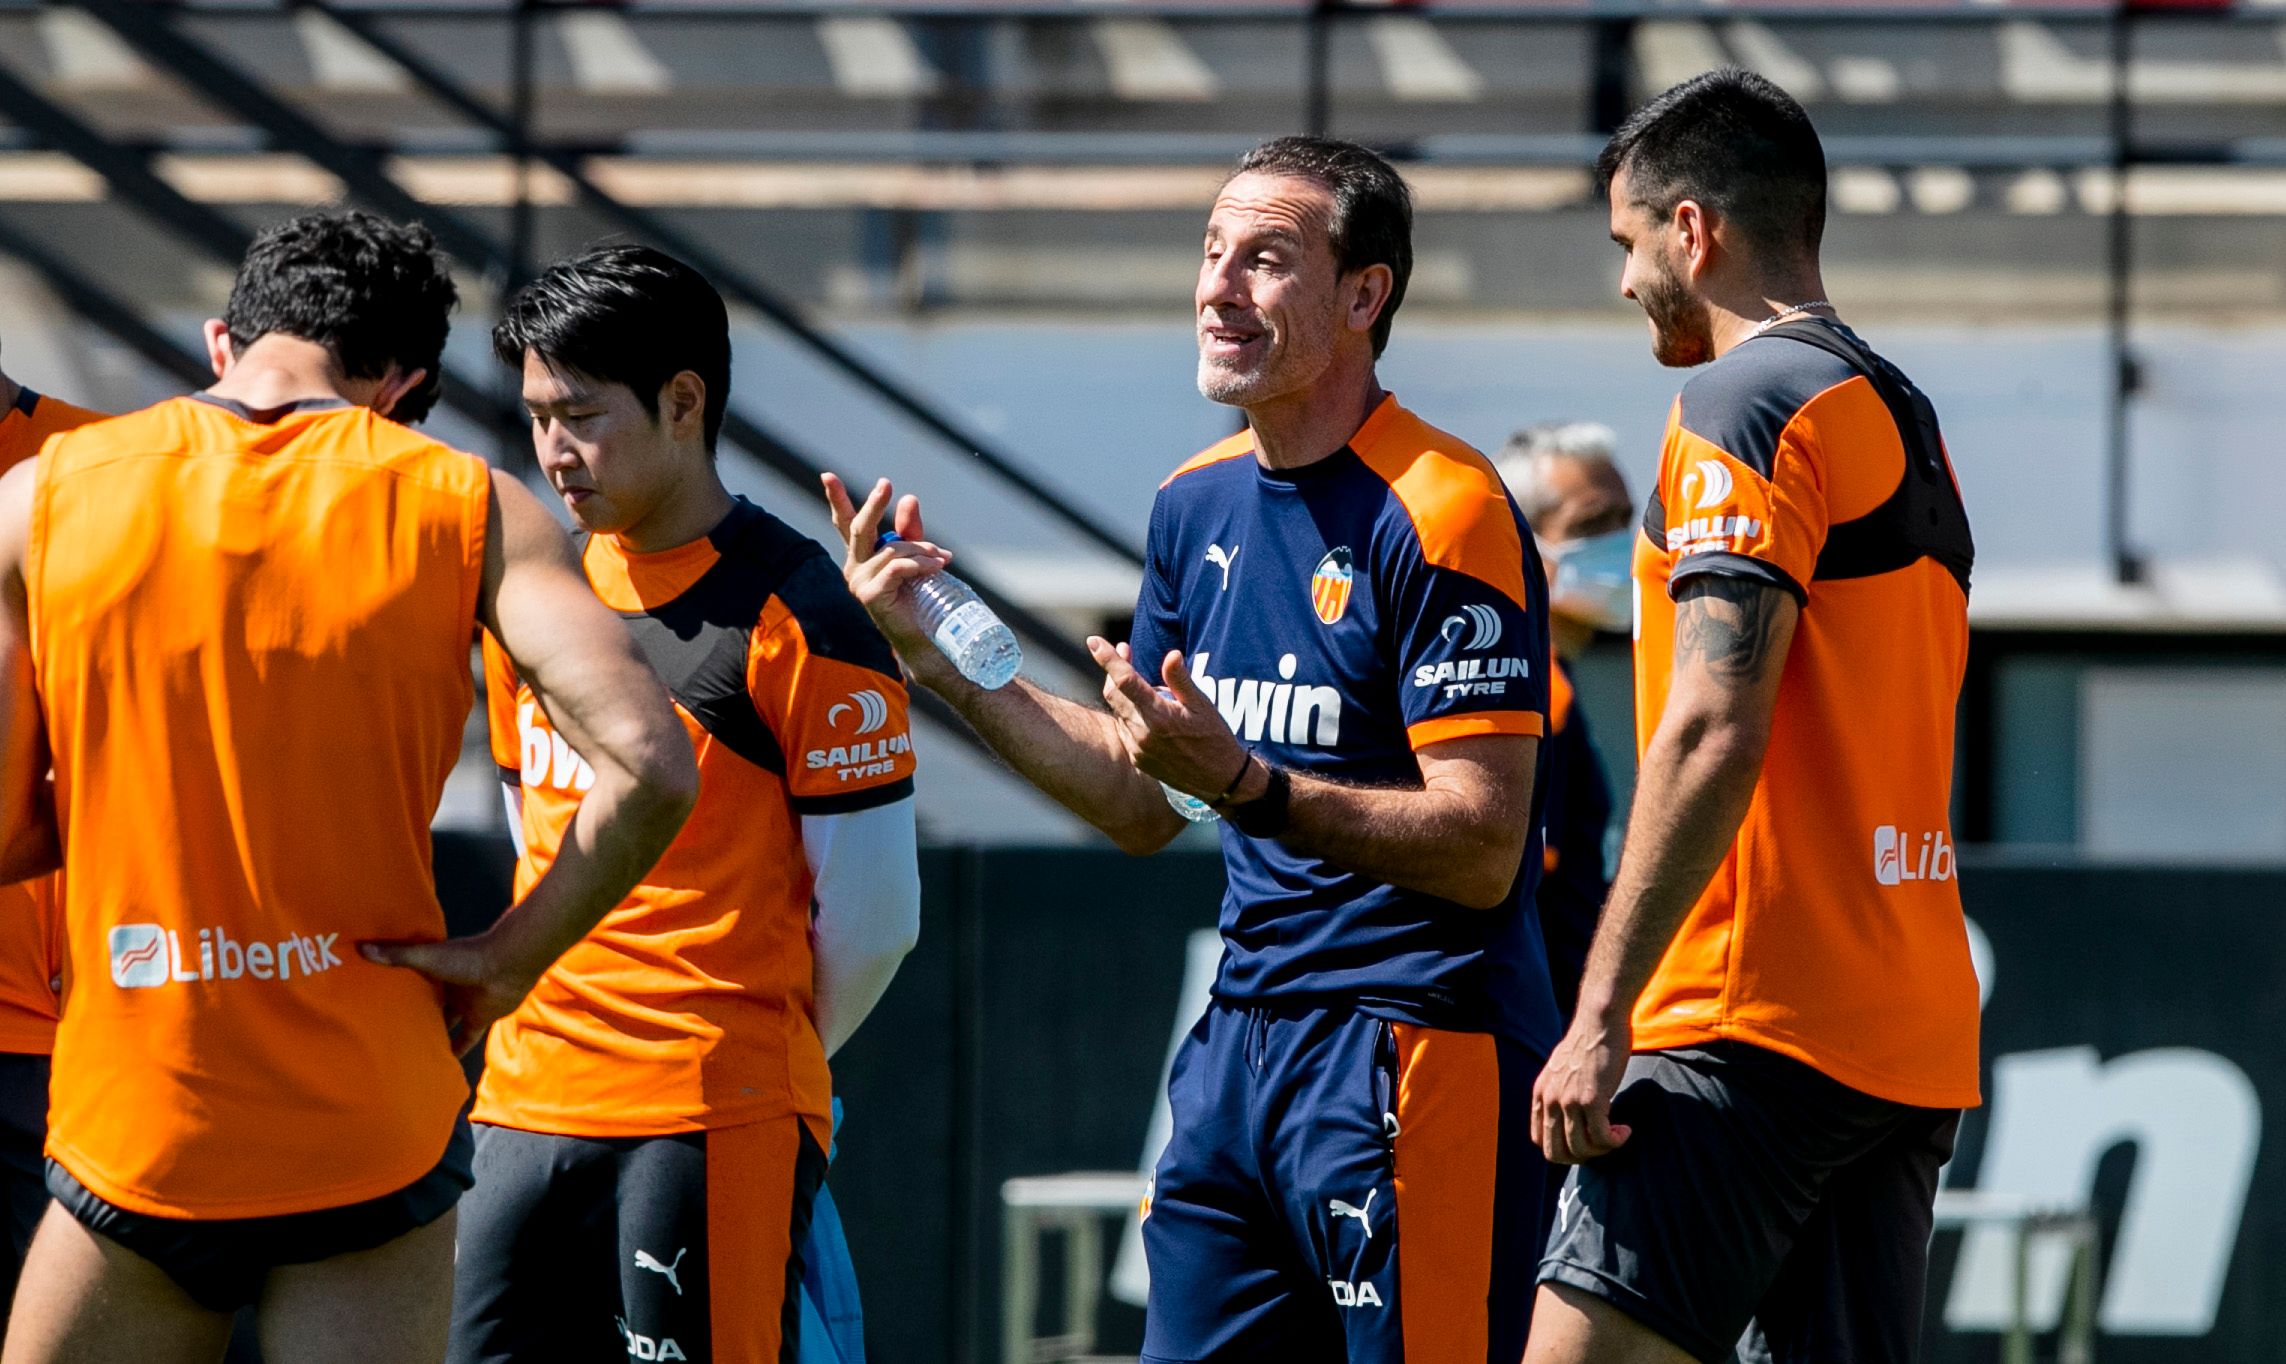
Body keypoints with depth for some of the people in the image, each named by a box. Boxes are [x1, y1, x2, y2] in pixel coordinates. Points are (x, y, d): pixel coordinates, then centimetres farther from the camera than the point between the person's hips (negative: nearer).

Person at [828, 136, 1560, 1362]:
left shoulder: (1441, 513, -13)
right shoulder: (1198, 503, 12)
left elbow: (1482, 850, -17)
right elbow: (1142, 805, 21)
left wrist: (1247, 786, -27)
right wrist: (940, 661, 14)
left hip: (1413, 1042, -8)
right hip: (1244, 1029, 8)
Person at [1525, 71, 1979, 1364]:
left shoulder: (1749, 403, -8)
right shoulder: (1909, 421, 20)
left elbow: (1713, 734, -18)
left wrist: (1602, 1015, -18)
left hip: (1751, 1027, -9)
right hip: (1916, 1046, 9)